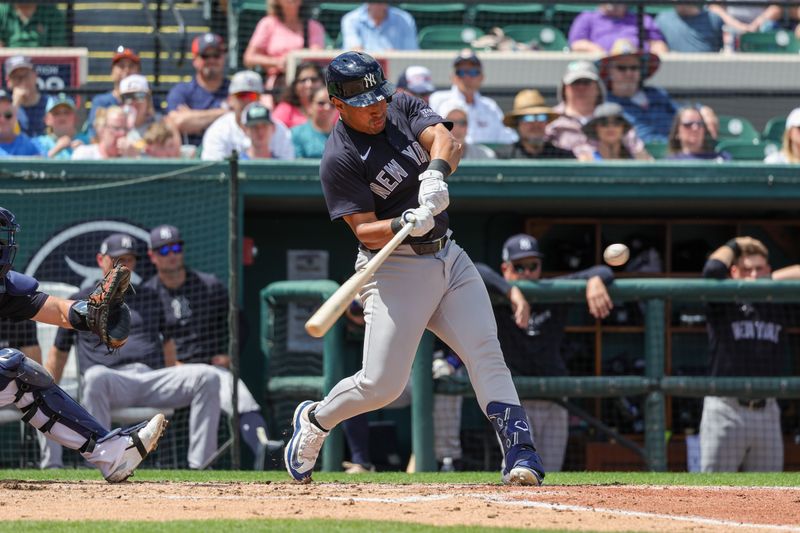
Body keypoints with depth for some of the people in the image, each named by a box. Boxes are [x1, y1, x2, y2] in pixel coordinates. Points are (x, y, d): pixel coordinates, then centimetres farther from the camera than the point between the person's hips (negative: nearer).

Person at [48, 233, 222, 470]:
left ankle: (200, 466, -29)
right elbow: (58, 353, 20)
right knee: (96, 377, -41)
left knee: (207, 377, -24)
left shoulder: (149, 297, 26)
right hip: (112, 383, -3)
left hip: (154, 378, 3)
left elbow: (167, 342, 29)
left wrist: (176, 387, 14)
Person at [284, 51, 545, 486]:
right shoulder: (339, 160, -13)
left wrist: (436, 173, -34)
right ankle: (314, 421, 21)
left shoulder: (403, 108, 4)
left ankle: (518, 453, -13)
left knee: (486, 352, -9)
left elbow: (444, 139, -14)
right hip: (394, 267, -5)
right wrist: (406, 224, -36)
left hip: (447, 256, 5)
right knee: (382, 384, -7)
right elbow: (365, 230, -16)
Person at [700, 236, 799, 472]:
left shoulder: (778, 303, 11)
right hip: (725, 410, -4)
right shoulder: (722, 303, 0)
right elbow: (713, 270, -18)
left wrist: (769, 279, 5)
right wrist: (733, 246, 1)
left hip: (767, 411, 4)